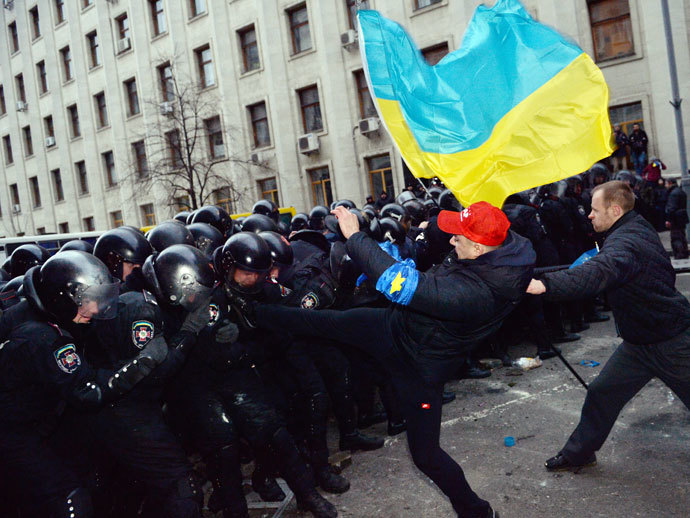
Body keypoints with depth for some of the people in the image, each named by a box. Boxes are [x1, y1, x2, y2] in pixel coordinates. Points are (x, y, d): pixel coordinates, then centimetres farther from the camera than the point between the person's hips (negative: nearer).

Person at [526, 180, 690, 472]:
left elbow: (598, 273, -48)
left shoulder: (625, 242, -28)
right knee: (602, 393, 10)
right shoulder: (637, 227, 3)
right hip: (640, 340, 9)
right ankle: (579, 453, 23)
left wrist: (545, 285, -59)